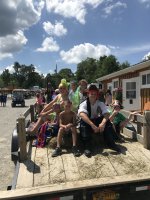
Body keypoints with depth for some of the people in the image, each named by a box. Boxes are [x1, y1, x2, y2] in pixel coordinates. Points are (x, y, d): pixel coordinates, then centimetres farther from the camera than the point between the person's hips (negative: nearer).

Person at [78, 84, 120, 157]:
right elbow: (82, 114, -35)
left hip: (98, 121, 2)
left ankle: (111, 143, -16)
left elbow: (106, 114, -21)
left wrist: (103, 122, -43)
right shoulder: (84, 104, -16)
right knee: (83, 123, -36)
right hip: (87, 121, -2)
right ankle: (87, 147, -32)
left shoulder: (101, 103, -7)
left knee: (107, 122, -25)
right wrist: (92, 125, -47)